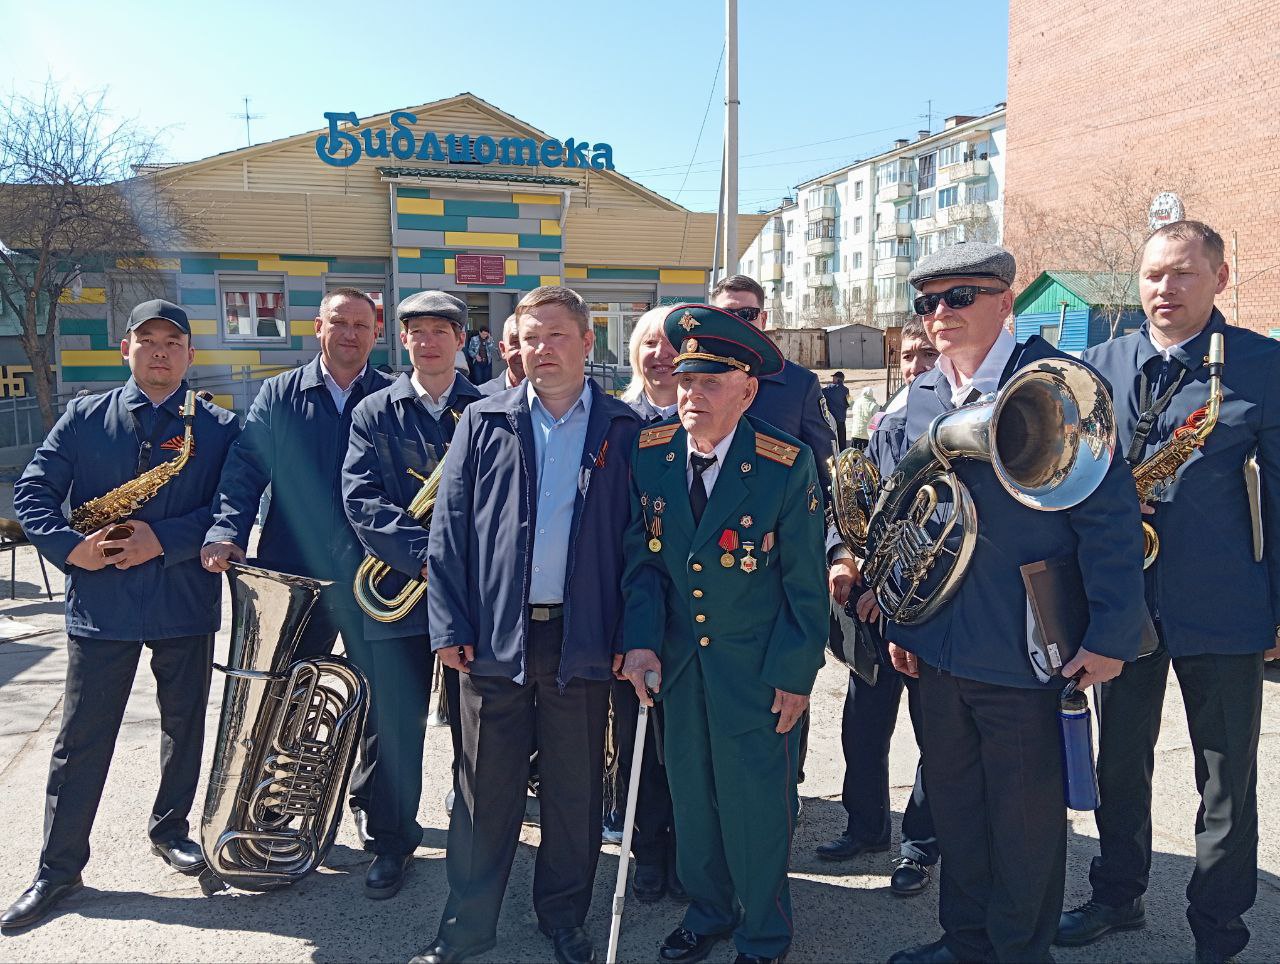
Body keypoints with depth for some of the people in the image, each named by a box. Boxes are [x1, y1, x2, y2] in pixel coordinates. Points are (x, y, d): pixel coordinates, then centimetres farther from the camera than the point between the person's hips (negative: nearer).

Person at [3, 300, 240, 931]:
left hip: (187, 602, 1)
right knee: (82, 738, 6)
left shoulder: (219, 428, 2)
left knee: (184, 726, 15)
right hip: (101, 603, 0)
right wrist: (70, 547, -13)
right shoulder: (84, 418, 5)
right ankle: (59, 868, 19)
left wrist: (164, 539, -17)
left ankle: (170, 829, 36)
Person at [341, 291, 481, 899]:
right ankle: (392, 841, 28)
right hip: (398, 594, 0)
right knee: (395, 728, 7)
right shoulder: (373, 413, 5)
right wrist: (424, 556, -18)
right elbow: (362, 501, -6)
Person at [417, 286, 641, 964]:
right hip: (494, 636, 0)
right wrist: (449, 626, -4)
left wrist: (631, 636, -3)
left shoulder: (624, 431, 2)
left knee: (575, 790, 13)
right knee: (486, 790, 11)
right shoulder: (483, 422, 4)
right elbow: (449, 531, 2)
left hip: (583, 641, 0)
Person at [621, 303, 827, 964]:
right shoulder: (650, 454, -6)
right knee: (690, 793, 18)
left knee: (757, 803, 10)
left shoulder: (787, 465, -16)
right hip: (677, 661, 4)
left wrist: (795, 672, -9)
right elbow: (644, 556, 0)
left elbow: (805, 581, -10)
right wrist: (642, 639, -10)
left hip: (756, 665, -3)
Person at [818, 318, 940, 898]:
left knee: (935, 731, 6)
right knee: (862, 721, 12)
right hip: (876, 599, 5)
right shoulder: (886, 426, 11)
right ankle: (867, 826, 31)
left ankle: (920, 845, 22)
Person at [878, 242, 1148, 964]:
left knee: (1027, 819, 10)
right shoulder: (917, 404, 8)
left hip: (1027, 654, -5)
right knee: (954, 804, 19)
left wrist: (1111, 634, -16)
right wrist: (900, 620, 12)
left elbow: (1110, 516, -13)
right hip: (939, 652, 6)